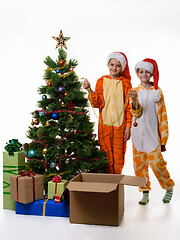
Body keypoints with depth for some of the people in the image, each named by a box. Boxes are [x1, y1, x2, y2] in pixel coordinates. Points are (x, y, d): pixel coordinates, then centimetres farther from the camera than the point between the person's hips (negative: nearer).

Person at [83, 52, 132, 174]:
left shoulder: (125, 83, 2)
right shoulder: (101, 81, 4)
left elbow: (129, 107, 1)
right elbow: (98, 104, -4)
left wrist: (128, 126, -3)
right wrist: (90, 90, -17)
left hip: (120, 124, -1)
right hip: (104, 124, 1)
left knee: (118, 157, 5)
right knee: (106, 155, 6)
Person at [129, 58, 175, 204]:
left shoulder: (157, 91, 0)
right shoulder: (135, 92, 6)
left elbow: (162, 116, 1)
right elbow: (136, 113, -7)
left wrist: (163, 140, -1)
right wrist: (134, 100, -29)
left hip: (153, 134, -3)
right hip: (138, 134, 3)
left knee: (156, 163, -4)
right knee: (139, 164, 5)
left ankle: (169, 187, 21)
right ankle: (145, 193, 20)